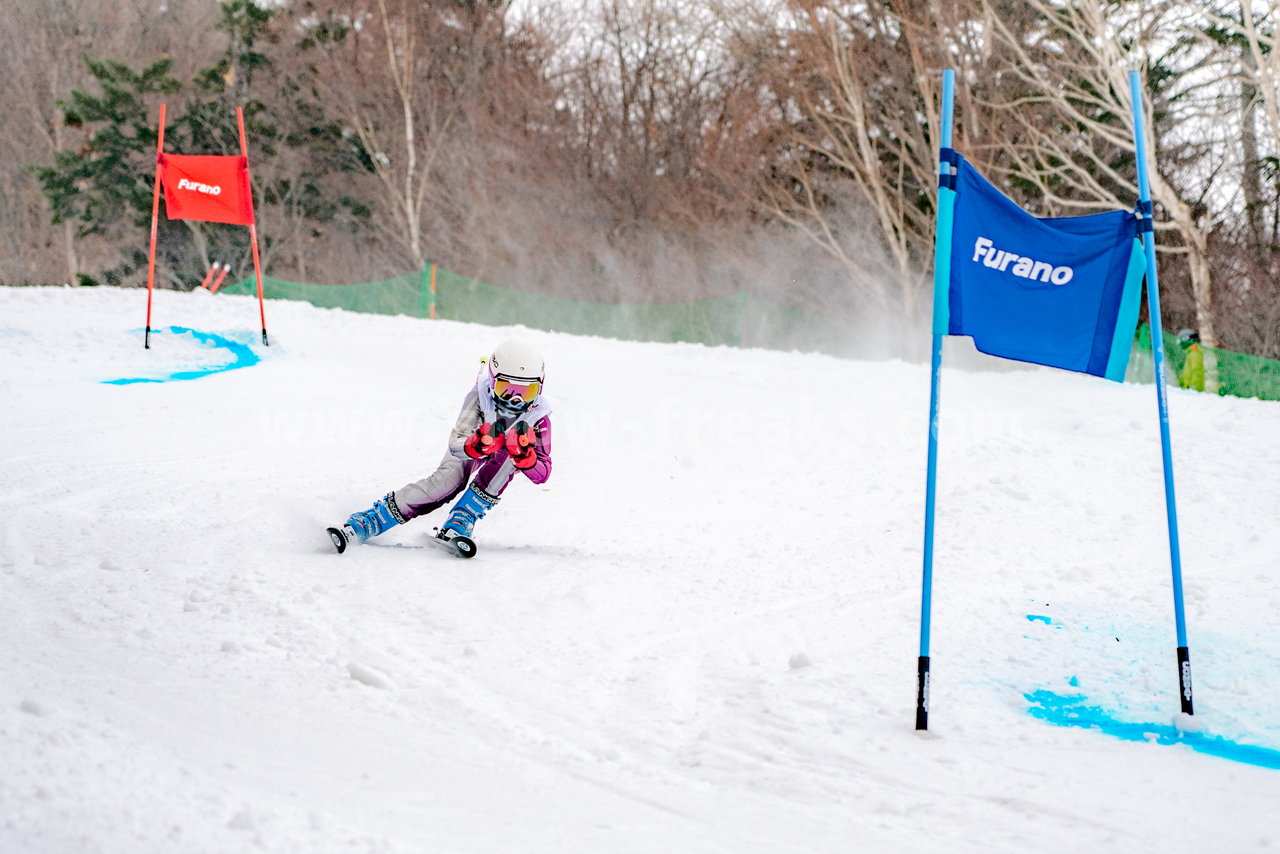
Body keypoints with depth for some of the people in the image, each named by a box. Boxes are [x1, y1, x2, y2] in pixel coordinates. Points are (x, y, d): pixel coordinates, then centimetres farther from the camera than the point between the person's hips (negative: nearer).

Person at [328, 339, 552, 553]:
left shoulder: (538, 417, -29)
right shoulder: (479, 397, -31)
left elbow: (542, 474, -34)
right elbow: (456, 445, -39)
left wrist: (524, 454, -56)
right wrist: (477, 444, -63)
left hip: (500, 469, 1)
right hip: (466, 450, 0)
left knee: (507, 455, -34)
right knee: (443, 484, -27)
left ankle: (456, 527, -33)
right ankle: (358, 525, -29)